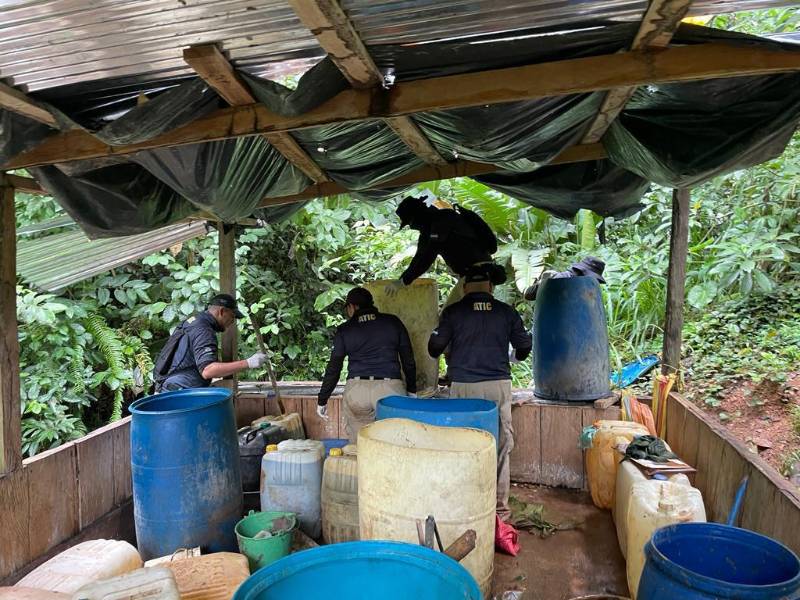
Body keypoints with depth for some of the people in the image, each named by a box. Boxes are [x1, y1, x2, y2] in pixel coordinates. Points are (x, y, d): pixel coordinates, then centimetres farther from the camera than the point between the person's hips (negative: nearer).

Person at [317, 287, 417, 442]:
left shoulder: (344, 330, 9)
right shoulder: (393, 322, 10)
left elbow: (333, 368, 9)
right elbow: (408, 359, 12)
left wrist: (322, 400, 18)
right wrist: (412, 390, 22)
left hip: (356, 389, 0)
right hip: (390, 388, 0)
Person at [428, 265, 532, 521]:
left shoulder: (453, 312, -1)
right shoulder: (507, 312, 4)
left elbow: (434, 348, 2)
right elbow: (524, 346, 11)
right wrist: (516, 356, 34)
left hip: (464, 387, -1)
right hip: (498, 385, 1)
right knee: (500, 446, 9)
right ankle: (500, 506, 15)